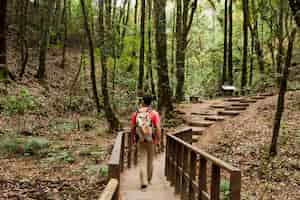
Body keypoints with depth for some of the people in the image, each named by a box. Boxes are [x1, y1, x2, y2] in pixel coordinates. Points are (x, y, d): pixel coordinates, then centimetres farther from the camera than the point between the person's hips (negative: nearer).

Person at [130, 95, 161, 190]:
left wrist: (133, 138, 17)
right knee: (150, 160, 17)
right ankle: (148, 179, 32)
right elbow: (158, 128, -16)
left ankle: (144, 182, -9)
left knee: (142, 161, 2)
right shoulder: (154, 113, -8)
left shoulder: (136, 113, -3)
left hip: (140, 140, 0)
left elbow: (132, 128, 2)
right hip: (151, 140, 0)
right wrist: (158, 140, -8)